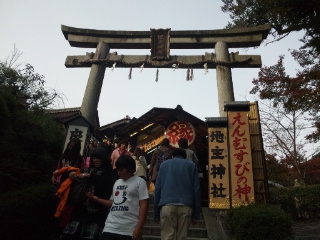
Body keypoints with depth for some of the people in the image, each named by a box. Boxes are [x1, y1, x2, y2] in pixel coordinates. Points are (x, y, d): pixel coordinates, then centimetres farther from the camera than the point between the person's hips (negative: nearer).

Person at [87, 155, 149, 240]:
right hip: (110, 228, 6)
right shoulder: (117, 182, 19)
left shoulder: (139, 182, -1)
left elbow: (144, 205, -8)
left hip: (128, 230, -5)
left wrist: (139, 228, -15)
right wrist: (97, 199, 10)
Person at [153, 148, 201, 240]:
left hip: (167, 205, 0)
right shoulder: (191, 165, 18)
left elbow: (157, 189, 10)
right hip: (185, 206, 1)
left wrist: (156, 213, 10)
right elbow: (196, 190, 9)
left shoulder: (164, 164, 18)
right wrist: (196, 214, 10)